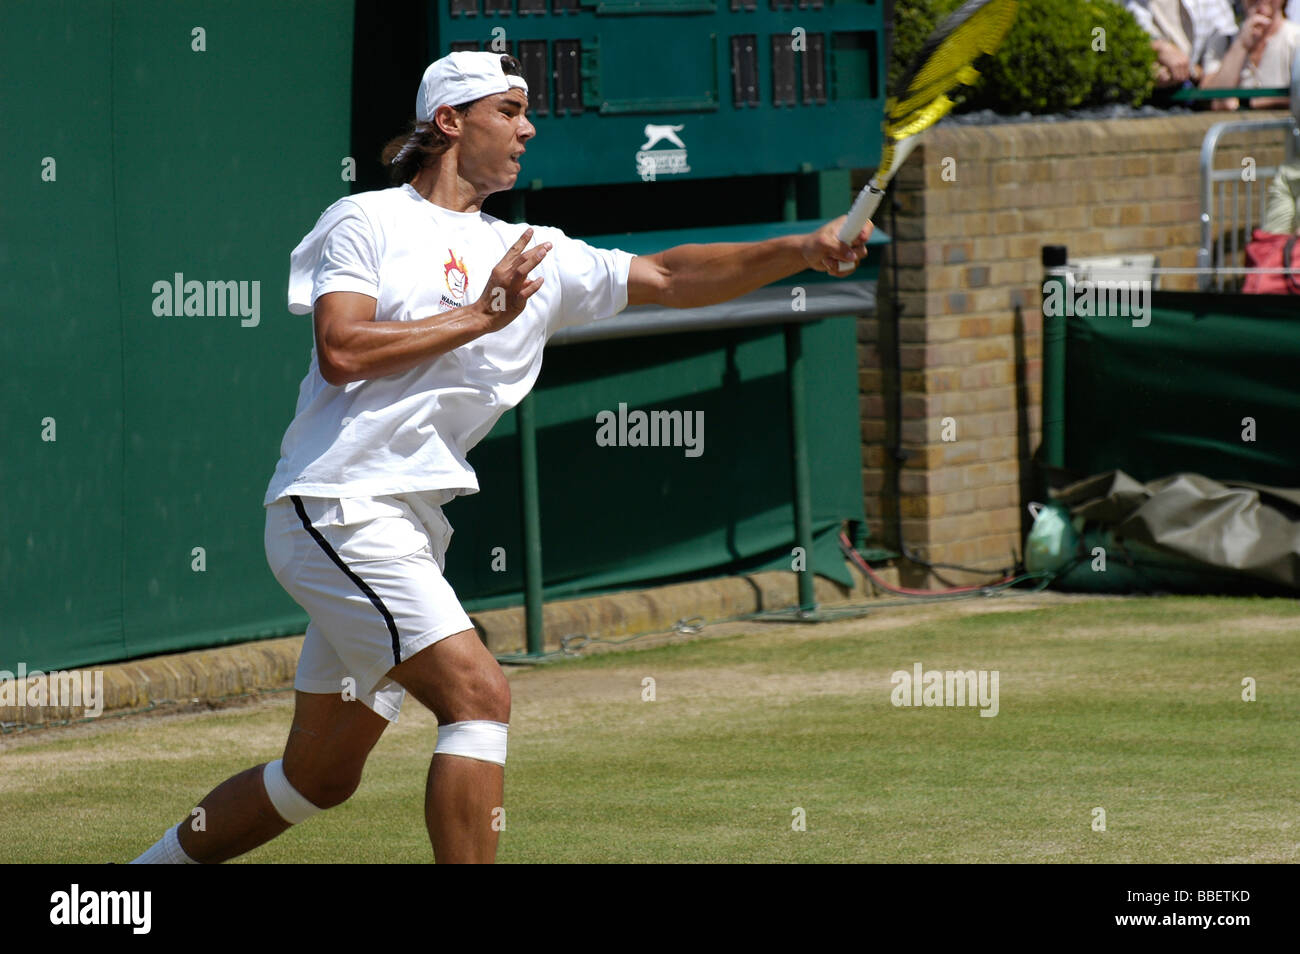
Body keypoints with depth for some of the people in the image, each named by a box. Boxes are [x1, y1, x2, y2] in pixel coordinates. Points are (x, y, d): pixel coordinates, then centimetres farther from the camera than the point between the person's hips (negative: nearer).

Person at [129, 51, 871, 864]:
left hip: (410, 529, 8)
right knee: (479, 696, -20)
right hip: (337, 511, -8)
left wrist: (801, 250, -3)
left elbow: (667, 278, 9)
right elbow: (342, 351, -15)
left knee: (322, 779, 13)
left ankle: (158, 864, 29)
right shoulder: (366, 223, 0)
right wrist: (480, 317, -11)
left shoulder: (530, 256, 15)